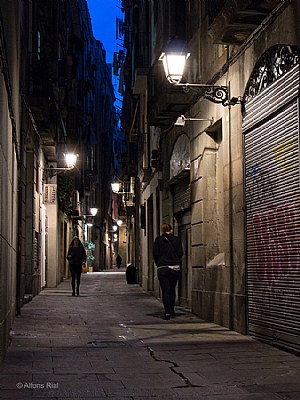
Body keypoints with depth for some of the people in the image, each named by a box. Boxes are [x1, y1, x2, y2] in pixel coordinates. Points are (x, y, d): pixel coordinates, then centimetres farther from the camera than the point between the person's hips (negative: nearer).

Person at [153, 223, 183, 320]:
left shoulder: (158, 240, 0)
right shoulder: (177, 240, 4)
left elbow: (155, 254, -1)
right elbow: (180, 253, 2)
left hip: (163, 268, -2)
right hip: (175, 268, 2)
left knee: (165, 291, -1)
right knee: (172, 290, 15)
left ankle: (167, 312, -8)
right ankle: (172, 311, 19)